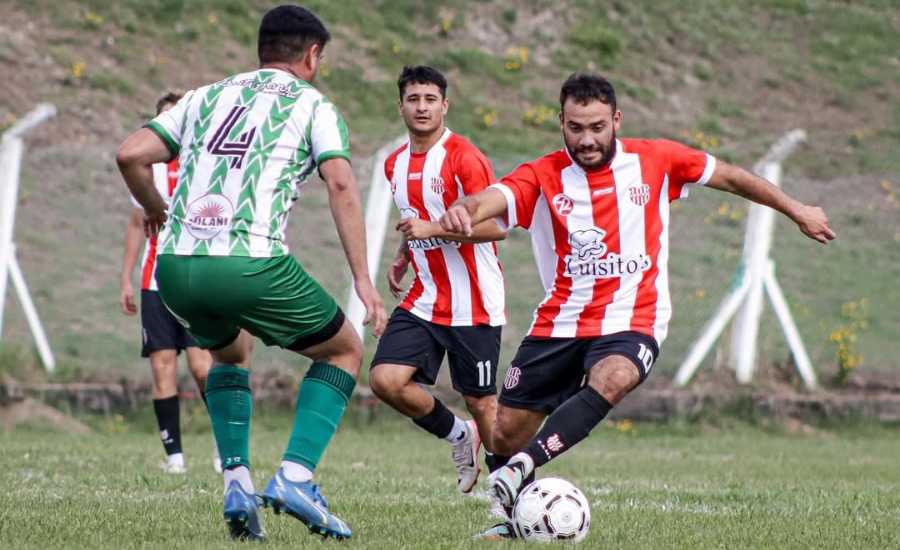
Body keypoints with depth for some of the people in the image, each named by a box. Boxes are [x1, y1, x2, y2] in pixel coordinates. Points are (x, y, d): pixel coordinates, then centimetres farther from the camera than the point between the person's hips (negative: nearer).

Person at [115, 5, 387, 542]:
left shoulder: (207, 96, 22)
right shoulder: (313, 105, 11)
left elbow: (131, 156, 12)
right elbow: (341, 186, -4)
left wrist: (156, 211, 31)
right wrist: (363, 281, -6)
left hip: (177, 267, 5)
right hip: (252, 264, -5)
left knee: (231, 353, 35)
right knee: (344, 351, 18)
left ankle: (237, 482, 18)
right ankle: (295, 476, 0)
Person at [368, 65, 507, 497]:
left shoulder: (463, 158, -13)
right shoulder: (395, 165, 11)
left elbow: (497, 226, -18)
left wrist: (434, 229, -25)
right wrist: (403, 257, 11)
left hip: (473, 305, -6)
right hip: (424, 300, 6)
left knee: (481, 401, -1)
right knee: (386, 380, -11)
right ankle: (459, 436, 14)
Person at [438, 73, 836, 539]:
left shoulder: (654, 161, -1)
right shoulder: (543, 177, -5)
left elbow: (728, 177, 14)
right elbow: (493, 199, -25)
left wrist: (796, 211, 21)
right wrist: (463, 211, -50)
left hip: (631, 322, -2)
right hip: (559, 322, 2)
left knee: (611, 380, -37)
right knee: (506, 433, 5)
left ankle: (525, 466, -46)